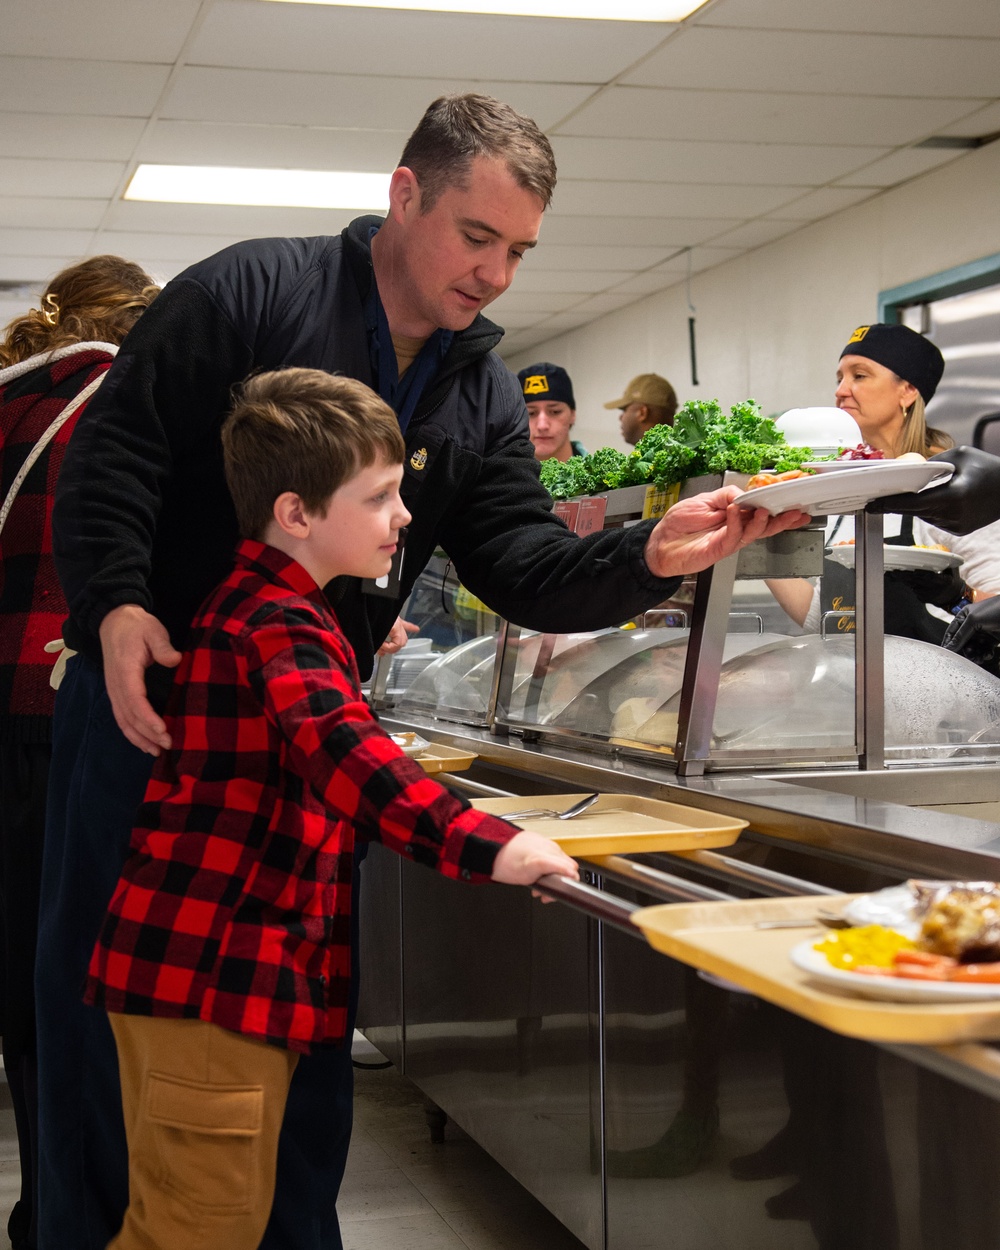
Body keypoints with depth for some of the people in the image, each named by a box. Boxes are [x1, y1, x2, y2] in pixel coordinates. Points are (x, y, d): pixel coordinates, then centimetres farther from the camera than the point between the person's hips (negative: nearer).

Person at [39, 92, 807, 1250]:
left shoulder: (483, 391, 6)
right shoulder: (248, 293, -10)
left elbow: (524, 566, -3)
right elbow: (114, 451, -13)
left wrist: (653, 554, -21)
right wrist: (118, 603, -27)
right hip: (149, 703, -4)